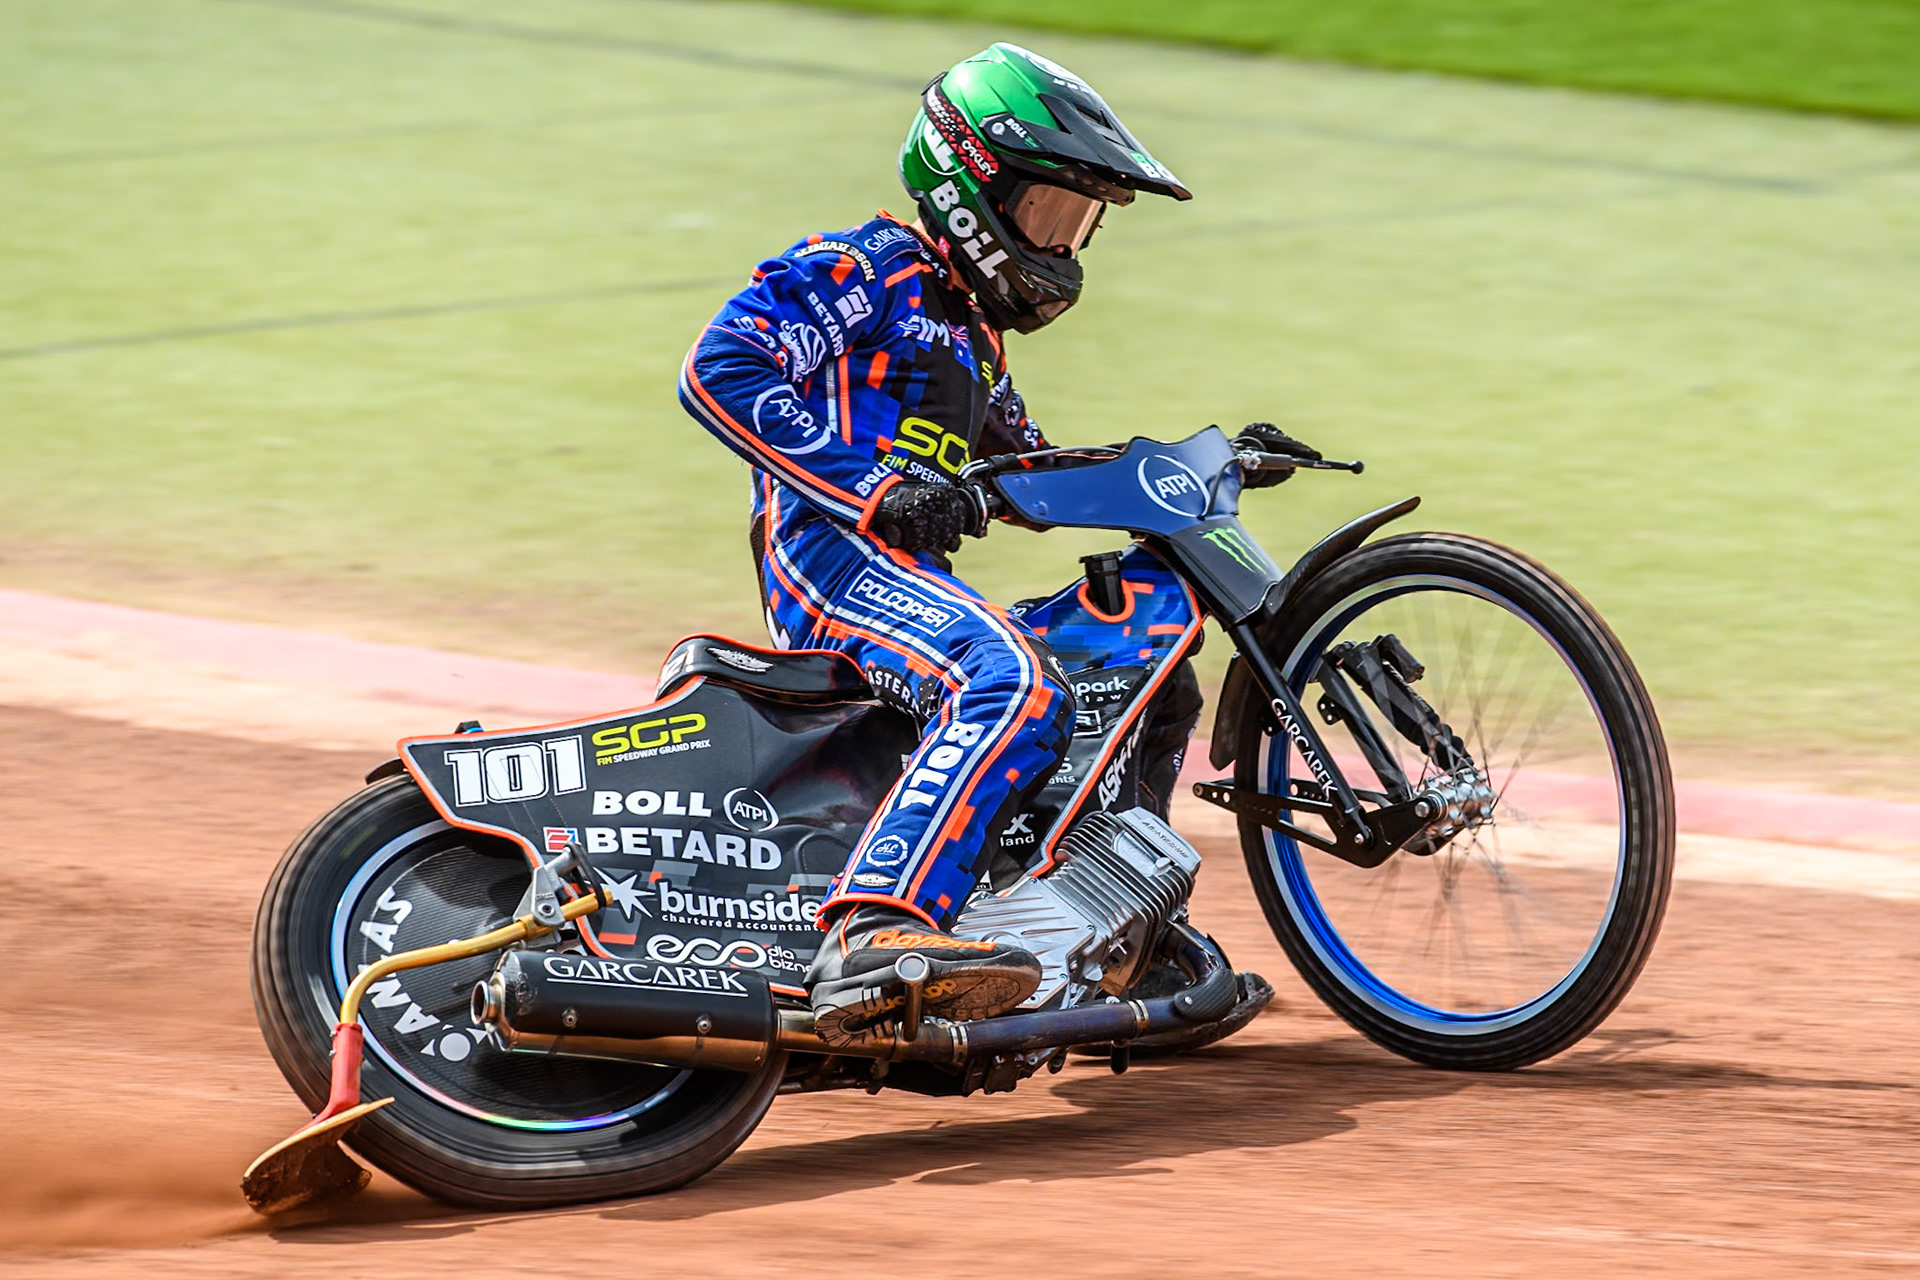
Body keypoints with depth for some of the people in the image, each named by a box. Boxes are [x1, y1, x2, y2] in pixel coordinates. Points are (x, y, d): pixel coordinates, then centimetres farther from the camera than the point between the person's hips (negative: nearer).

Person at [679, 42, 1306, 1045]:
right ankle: (874, 940, -52)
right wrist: (876, 489, -21)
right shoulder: (863, 270, -1)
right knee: (1014, 691, -36)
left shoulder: (969, 329, 30)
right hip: (828, 550, -10)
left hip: (909, 576, 10)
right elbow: (719, 368, -15)